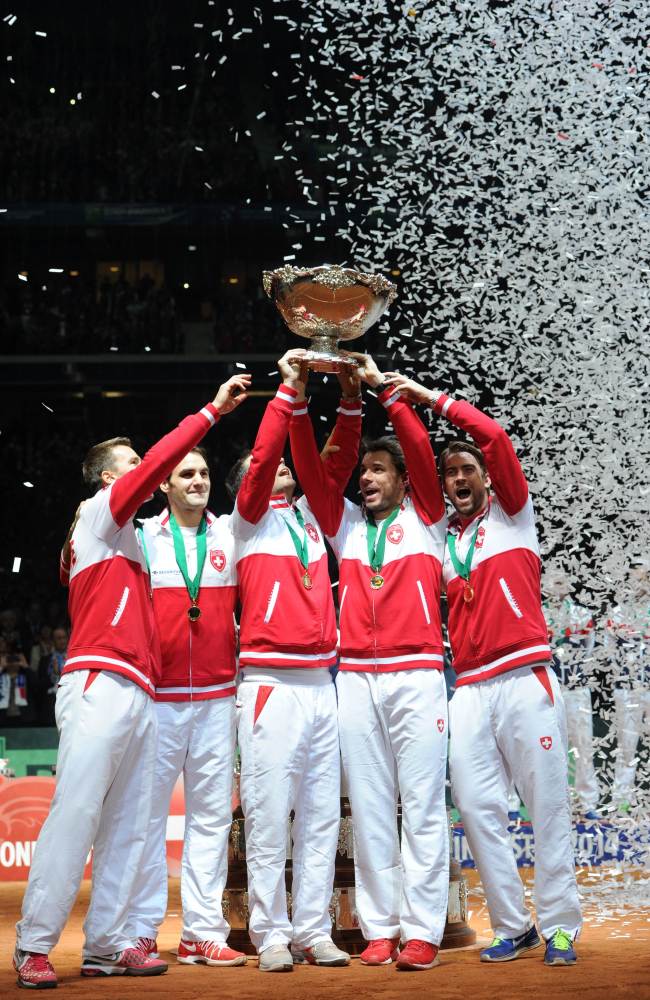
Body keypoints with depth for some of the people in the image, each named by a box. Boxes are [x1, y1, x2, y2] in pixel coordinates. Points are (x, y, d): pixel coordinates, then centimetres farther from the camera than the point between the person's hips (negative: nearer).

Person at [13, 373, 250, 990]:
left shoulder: (126, 541, 27)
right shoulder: (99, 514, 4)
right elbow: (157, 464, -7)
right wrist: (213, 409, -5)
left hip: (138, 695, 9)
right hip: (99, 687, -9)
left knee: (127, 827, 4)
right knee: (75, 814, -13)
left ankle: (105, 945, 5)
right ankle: (33, 946, -12)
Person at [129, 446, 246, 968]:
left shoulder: (232, 535, 8)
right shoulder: (141, 537, 3)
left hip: (218, 697, 2)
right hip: (156, 695, -2)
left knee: (212, 813, 3)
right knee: (148, 811, -2)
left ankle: (203, 932, 8)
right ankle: (141, 933, 4)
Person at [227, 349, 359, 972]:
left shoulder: (309, 514, 20)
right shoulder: (250, 517, 6)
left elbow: (336, 461, 13)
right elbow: (263, 457, -8)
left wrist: (349, 401, 1)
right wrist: (290, 390, -10)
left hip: (321, 682, 6)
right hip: (271, 681, -5)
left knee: (321, 817, 5)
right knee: (268, 816, -6)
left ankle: (313, 931, 9)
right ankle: (271, 934, -1)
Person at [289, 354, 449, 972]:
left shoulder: (424, 519, 10)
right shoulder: (346, 525, 17)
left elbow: (421, 452, -3)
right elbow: (310, 470, 7)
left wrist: (383, 389, -8)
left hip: (416, 675, -3)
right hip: (356, 678, 3)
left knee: (421, 804, -4)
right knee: (369, 809, 2)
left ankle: (422, 931, -5)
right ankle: (379, 927, 5)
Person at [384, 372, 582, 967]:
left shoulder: (510, 514, 9)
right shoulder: (440, 541, 20)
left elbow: (496, 439, -4)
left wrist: (434, 399, -1)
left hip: (525, 678, -4)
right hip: (469, 689, 4)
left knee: (547, 805, -3)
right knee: (478, 807, -1)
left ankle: (559, 927, 1)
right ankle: (513, 927, 8)